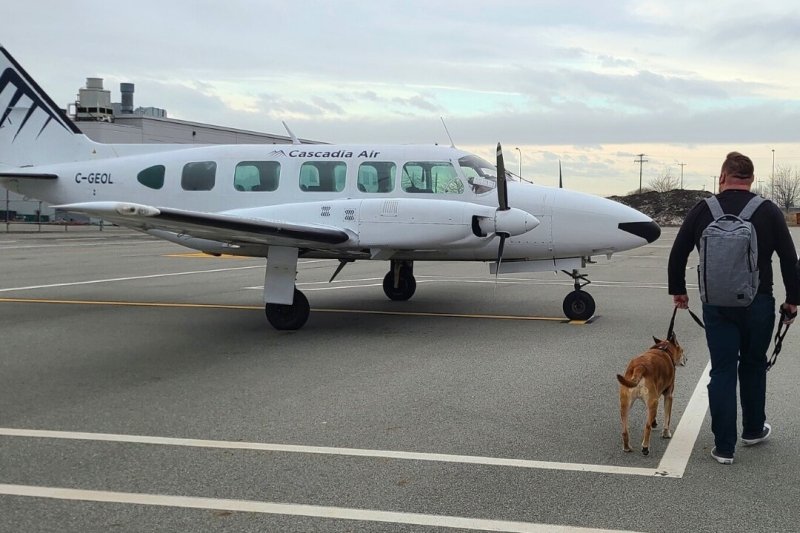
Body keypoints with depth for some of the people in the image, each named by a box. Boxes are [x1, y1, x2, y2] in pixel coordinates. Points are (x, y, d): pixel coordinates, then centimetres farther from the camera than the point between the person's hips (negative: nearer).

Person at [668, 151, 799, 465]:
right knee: (753, 366, 18)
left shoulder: (702, 211, -1)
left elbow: (677, 255, 4)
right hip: (758, 304, 0)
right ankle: (753, 430, 34)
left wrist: (678, 291, 18)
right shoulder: (769, 211, -3)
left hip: (717, 305, 0)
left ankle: (724, 447, 6)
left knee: (722, 371, 5)